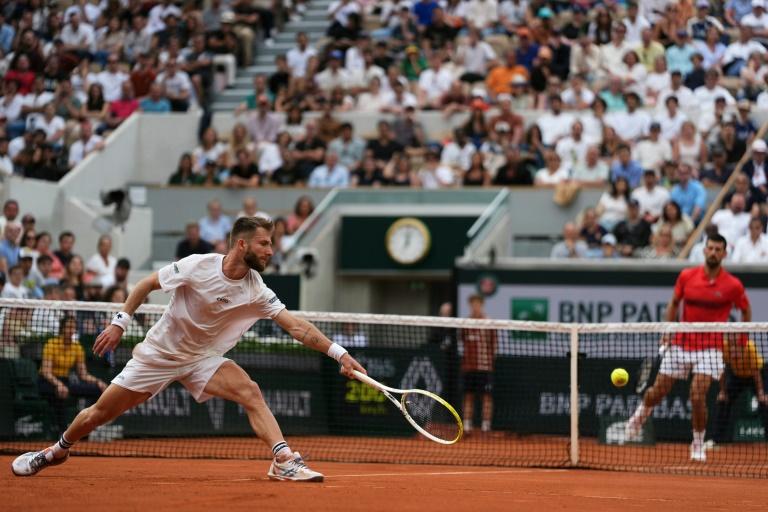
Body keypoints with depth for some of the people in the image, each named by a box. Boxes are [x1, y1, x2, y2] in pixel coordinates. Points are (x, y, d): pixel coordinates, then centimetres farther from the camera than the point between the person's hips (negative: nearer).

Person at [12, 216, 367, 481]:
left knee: (249, 391, -25)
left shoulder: (257, 291, -15)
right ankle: (56, 451, 31)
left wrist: (338, 353, -27)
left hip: (202, 359, 2)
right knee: (99, 413, 4)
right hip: (158, 352, -2)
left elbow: (296, 326, -18)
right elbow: (147, 284, -9)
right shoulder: (198, 267, -23)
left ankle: (285, 461, -29)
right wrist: (119, 323, -10)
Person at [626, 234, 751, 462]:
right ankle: (640, 415, 43)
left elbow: (746, 311, 8)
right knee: (657, 392, 9)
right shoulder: (687, 276, -2)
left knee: (698, 396, -17)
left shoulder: (733, 285, -8)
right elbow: (674, 303, 13)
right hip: (680, 345, 2)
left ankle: (698, 444, 3)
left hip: (710, 348, -2)